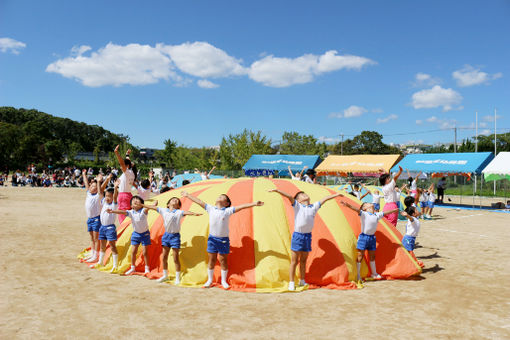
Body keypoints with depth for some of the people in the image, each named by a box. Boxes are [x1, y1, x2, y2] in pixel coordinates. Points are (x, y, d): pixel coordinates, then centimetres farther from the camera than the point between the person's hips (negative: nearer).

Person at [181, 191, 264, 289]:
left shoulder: (228, 211, -6)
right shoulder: (210, 208, 2)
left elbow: (241, 207, -14)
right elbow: (199, 201, 7)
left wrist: (254, 204, -22)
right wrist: (187, 195, 12)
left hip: (223, 239, -2)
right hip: (212, 238, 2)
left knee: (223, 261, 7)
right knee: (211, 260, 11)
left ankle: (224, 281, 21)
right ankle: (210, 280, 25)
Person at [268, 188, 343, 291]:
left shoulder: (314, 207, 9)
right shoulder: (297, 205, -2)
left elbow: (325, 199, 14)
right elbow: (289, 196, -14)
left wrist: (336, 195, 18)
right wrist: (276, 190, -25)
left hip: (308, 236, 4)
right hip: (297, 235, -4)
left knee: (303, 261, 15)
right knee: (294, 261, 2)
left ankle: (302, 281, 28)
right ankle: (291, 283, 10)